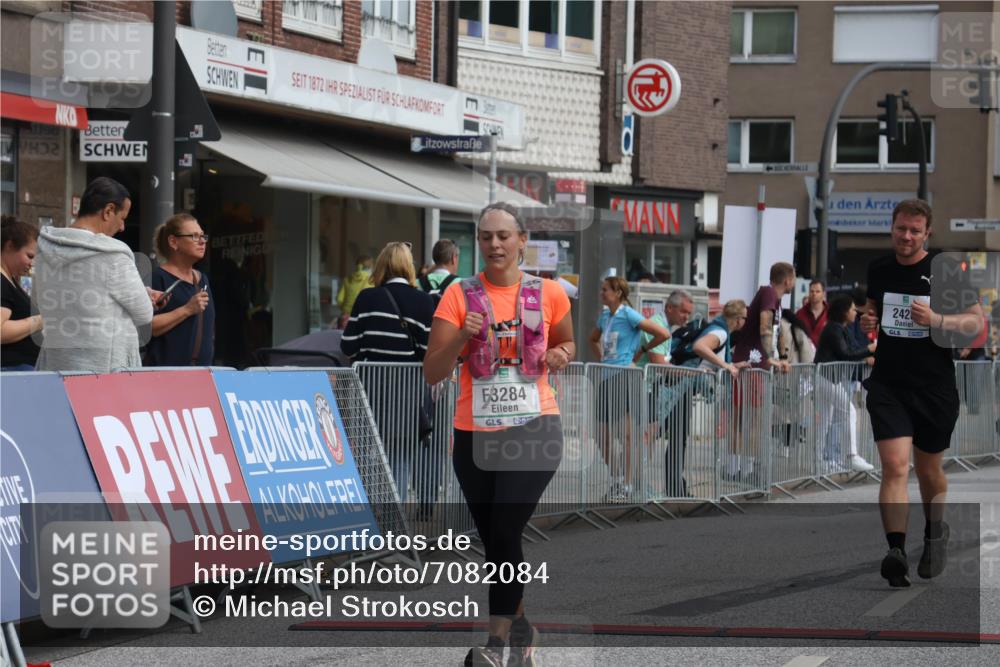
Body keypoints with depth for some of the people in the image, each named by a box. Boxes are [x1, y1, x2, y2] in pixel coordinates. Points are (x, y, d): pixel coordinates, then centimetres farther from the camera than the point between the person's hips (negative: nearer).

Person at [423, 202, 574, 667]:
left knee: (505, 533, -15)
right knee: (493, 540, 10)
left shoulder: (548, 294, 1)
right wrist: (461, 338, -22)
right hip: (475, 435, 2)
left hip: (533, 430, -2)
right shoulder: (460, 295, -2)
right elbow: (432, 372, -4)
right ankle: (519, 627, 29)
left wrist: (560, 355, -4)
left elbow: (567, 343, 20)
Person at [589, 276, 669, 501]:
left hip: (623, 378, -8)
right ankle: (616, 478, 23)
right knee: (604, 436, 8)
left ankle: (627, 484, 2)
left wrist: (642, 350, -2)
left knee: (626, 434, -3)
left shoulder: (628, 315, -8)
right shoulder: (604, 316, 13)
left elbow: (664, 334, -13)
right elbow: (594, 339, 34)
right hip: (607, 379, 8)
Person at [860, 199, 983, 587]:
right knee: (894, 466, -16)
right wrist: (867, 320, 2)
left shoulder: (945, 271, -5)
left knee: (928, 470, 14)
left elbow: (976, 322, -4)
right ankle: (896, 551, -25)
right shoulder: (878, 270, 6)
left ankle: (935, 534, 42)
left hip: (934, 387, -1)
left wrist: (936, 320, -21)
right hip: (888, 385, 1)